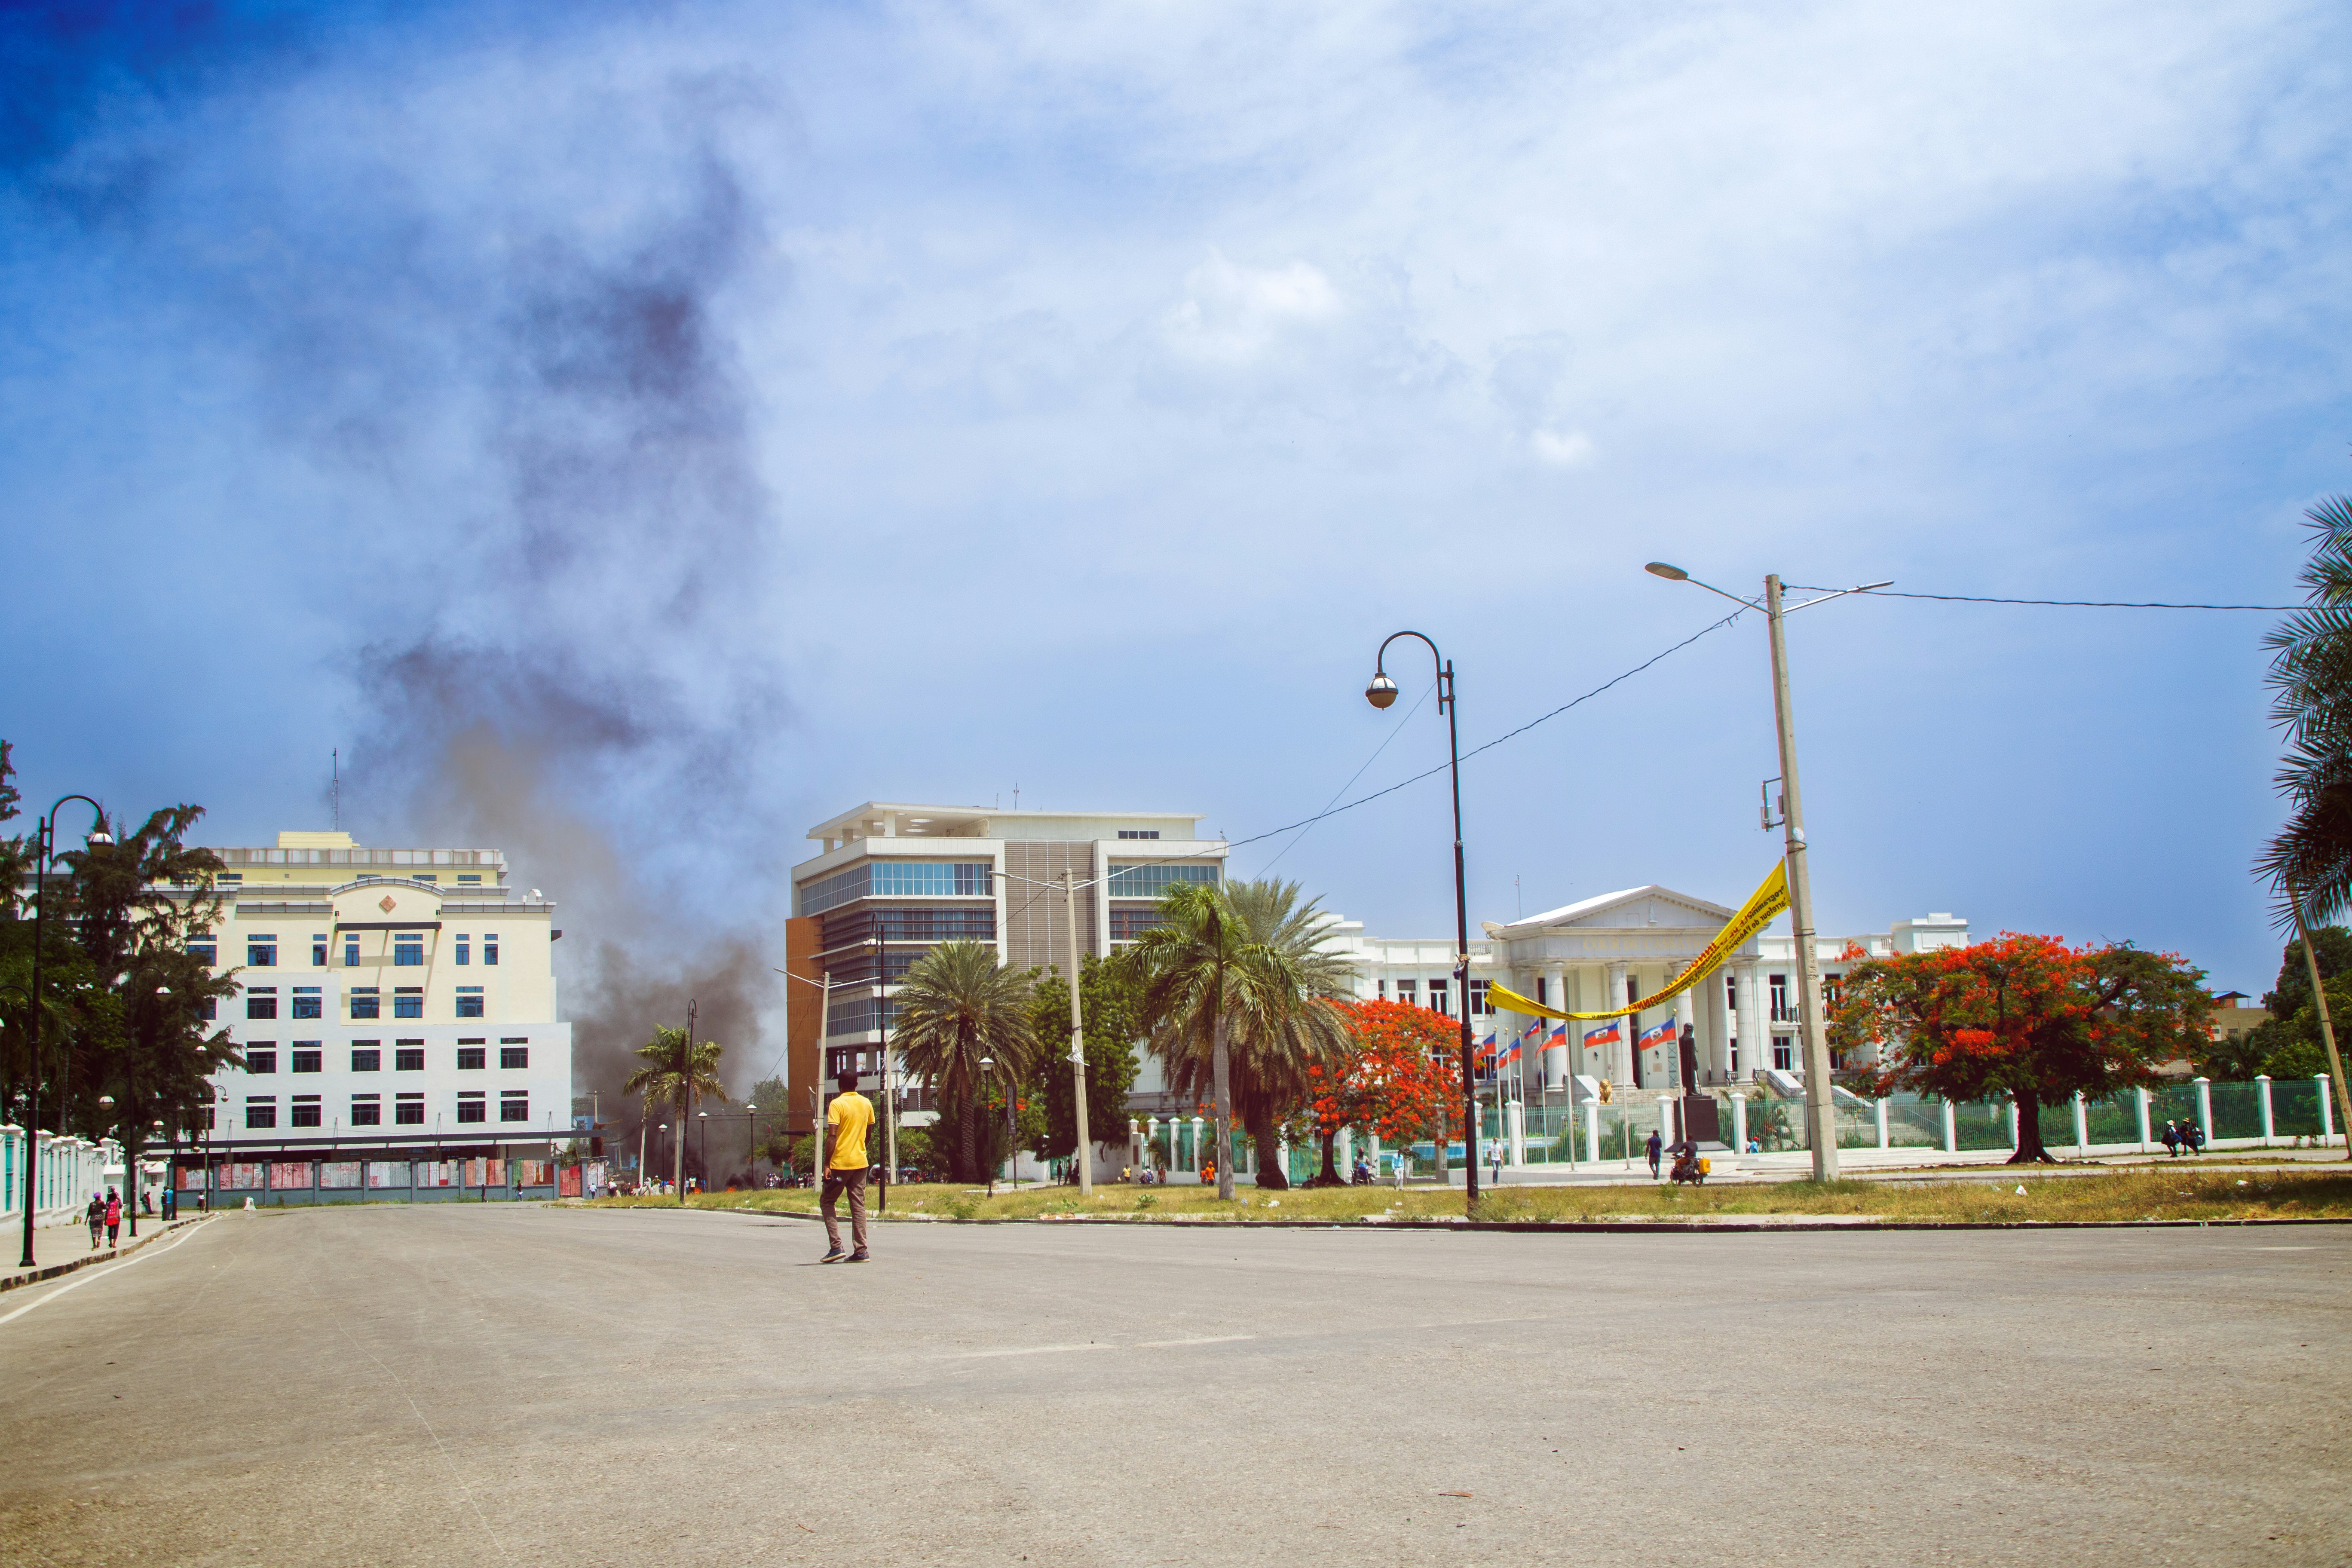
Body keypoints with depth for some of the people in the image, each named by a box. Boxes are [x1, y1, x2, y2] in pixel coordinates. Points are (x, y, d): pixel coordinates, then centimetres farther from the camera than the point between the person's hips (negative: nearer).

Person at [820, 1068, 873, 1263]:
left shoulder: (837, 1104, -10)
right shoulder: (867, 1104, 8)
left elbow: (832, 1135, -16)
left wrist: (827, 1164, -15)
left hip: (840, 1163, -5)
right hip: (860, 1162, 5)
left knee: (827, 1202, 8)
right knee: (859, 1206, 7)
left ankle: (836, 1247, -2)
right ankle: (861, 1251, 2)